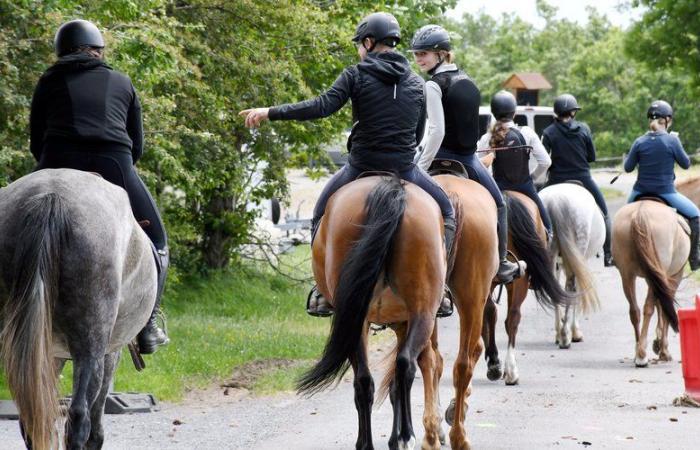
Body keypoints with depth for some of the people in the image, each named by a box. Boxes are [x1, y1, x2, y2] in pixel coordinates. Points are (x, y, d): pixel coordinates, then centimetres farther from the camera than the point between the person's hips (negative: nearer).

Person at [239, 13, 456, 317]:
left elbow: (322, 106, -16)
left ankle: (324, 290, 13)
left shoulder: (356, 75, -5)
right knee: (446, 210, 22)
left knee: (322, 214, 21)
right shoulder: (416, 83, 7)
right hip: (405, 169, 2)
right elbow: (419, 134, 12)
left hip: (361, 166, -2)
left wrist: (270, 113, -13)